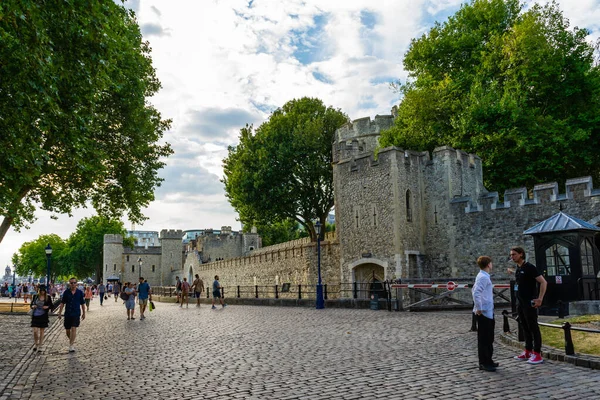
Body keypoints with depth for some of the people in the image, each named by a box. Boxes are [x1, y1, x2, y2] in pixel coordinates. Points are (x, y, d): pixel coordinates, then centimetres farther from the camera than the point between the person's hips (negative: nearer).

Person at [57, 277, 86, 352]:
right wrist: (60, 312, 0)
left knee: (73, 329, -12)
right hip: (67, 314, 2)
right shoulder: (66, 292, -1)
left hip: (76, 314, -2)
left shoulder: (80, 292, -1)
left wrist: (84, 313, 9)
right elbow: (62, 303, 4)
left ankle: (71, 345, -9)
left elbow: (82, 303, 6)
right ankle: (71, 341, 36)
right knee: (67, 330, 11)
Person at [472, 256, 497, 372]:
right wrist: (479, 308, -21)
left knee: (488, 338, 18)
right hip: (484, 312, -10)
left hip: (488, 312, 10)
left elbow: (475, 291, 23)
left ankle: (488, 361, 28)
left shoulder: (482, 276, 13)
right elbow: (476, 293, -28)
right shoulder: (483, 277, -17)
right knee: (483, 339, -3)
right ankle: (484, 363, 4)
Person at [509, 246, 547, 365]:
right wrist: (512, 272, 30)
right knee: (525, 327, 13)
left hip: (529, 303, -8)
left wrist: (540, 299, -18)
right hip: (520, 303, 8)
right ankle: (528, 352, 21)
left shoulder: (529, 267, -13)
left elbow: (543, 282, -16)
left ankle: (537, 354, 0)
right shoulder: (518, 268, 11)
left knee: (533, 327, -4)